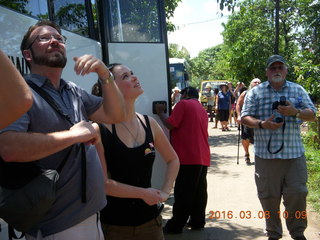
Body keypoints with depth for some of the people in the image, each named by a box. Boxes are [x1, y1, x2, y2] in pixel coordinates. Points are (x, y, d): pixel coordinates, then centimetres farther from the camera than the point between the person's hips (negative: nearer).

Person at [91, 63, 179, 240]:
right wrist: (143, 193, -12)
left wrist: (165, 191, 1)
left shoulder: (149, 123, 0)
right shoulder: (101, 128, -16)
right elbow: (102, 183, -18)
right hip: (115, 223, -4)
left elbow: (173, 160, 13)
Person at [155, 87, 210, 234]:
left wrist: (160, 112, 3)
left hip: (188, 157, -8)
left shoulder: (183, 104, -4)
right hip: (203, 157, 8)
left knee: (183, 194, -4)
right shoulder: (202, 109, 20)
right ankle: (197, 221, 19)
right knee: (199, 191, 12)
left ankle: (175, 226, 3)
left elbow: (170, 125, -11)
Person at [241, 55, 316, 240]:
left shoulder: (298, 90, 10)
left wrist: (295, 112, -14)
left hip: (294, 152, 1)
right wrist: (262, 124, -17)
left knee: (297, 193, 4)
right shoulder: (256, 92, 5)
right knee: (269, 195, 7)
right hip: (266, 153, -1)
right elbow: (245, 117, 2)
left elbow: (312, 114, 7)